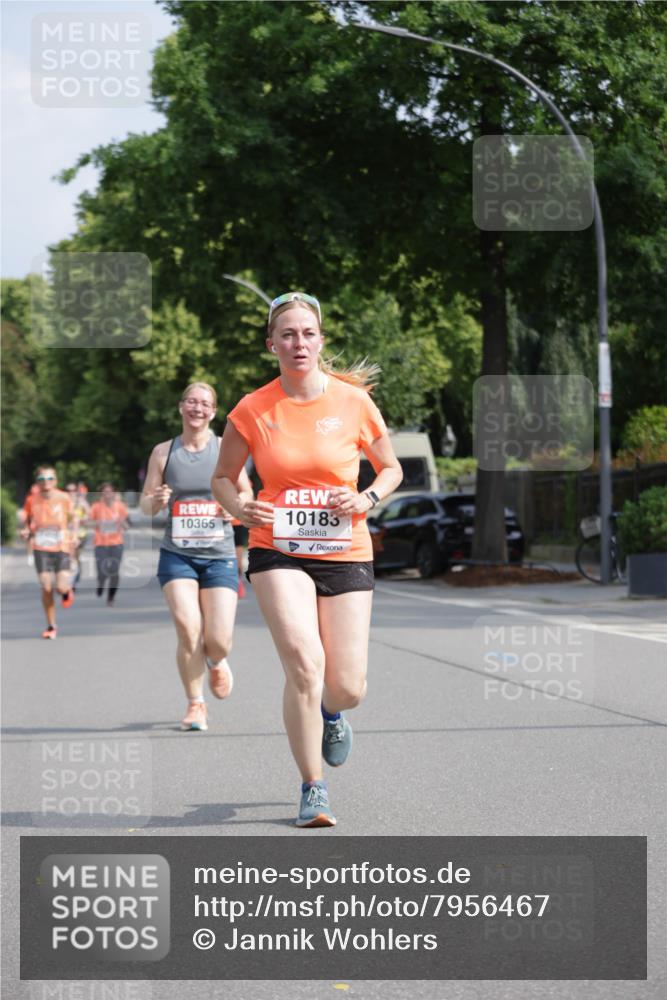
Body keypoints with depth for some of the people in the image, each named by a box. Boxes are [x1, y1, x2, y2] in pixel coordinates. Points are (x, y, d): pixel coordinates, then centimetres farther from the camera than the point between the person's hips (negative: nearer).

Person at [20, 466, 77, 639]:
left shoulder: (63, 498, -4)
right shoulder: (32, 500, -1)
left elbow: (73, 517, 11)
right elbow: (28, 521, 13)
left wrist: (73, 534, -3)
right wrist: (26, 532, -7)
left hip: (61, 547, -1)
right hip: (41, 548, 1)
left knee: (62, 587, -12)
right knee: (46, 588, -5)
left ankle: (67, 592, 28)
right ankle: (51, 626, 11)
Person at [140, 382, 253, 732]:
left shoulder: (224, 448, 3)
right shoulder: (163, 452, 4)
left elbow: (246, 492, 13)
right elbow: (145, 503, 8)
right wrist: (156, 500, -15)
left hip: (219, 556, 0)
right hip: (177, 555, 0)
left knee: (218, 640, -7)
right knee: (188, 629, -15)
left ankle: (217, 662, 33)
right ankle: (195, 705, 5)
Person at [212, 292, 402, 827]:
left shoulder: (353, 402, -1)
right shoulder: (251, 411, -2)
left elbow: (391, 468, 11)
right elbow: (223, 478, 10)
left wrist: (366, 500, -9)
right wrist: (240, 508, -11)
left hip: (345, 554, 1)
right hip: (278, 553, -1)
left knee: (347, 688, -4)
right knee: (304, 662, -22)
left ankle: (329, 711, 38)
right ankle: (313, 788, -5)